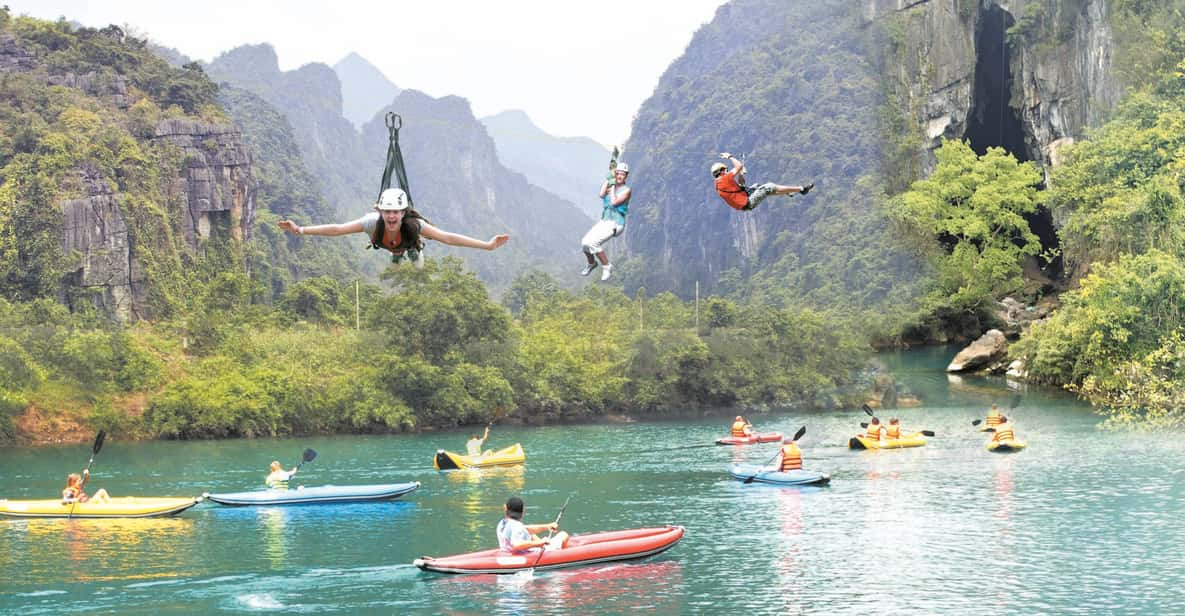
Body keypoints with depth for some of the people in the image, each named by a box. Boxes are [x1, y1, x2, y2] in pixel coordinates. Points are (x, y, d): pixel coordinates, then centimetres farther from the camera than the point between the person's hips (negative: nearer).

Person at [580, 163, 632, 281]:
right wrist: (609, 178, -7)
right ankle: (591, 263, 19)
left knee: (593, 242, -26)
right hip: (604, 221, 6)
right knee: (585, 242, -11)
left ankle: (607, 266, -10)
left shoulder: (626, 190, -5)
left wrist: (613, 187, -7)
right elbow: (602, 195, -11)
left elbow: (614, 202, -19)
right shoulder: (610, 185, 10)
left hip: (616, 223, -6)